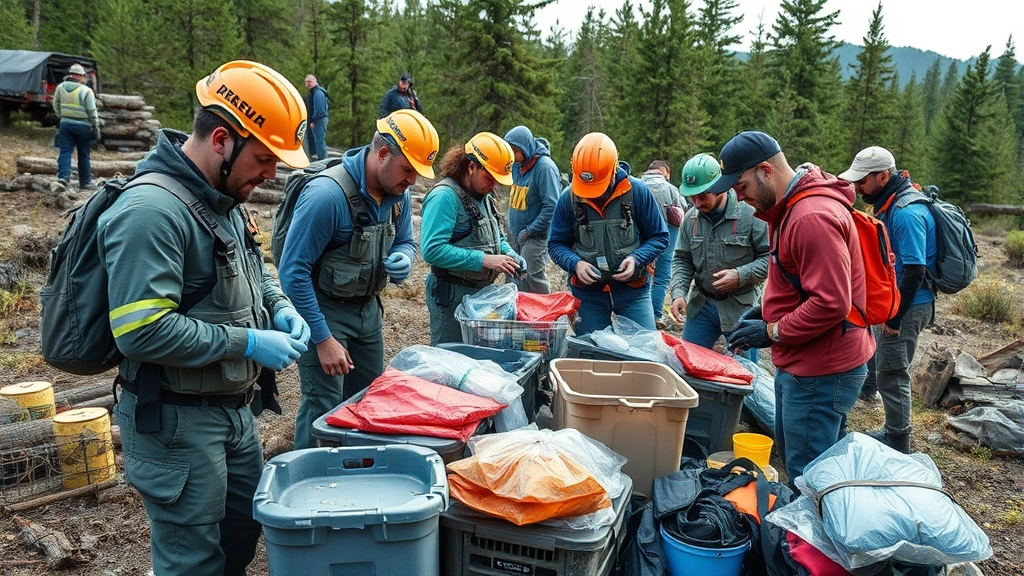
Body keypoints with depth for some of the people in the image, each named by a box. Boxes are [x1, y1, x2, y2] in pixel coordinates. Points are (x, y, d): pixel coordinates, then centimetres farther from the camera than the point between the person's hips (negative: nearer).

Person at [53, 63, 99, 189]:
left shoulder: (60, 87, 3)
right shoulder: (86, 91, -11)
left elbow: (56, 107, 11)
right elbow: (92, 112, -11)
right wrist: (96, 127, -3)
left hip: (65, 124, 3)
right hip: (83, 126, -3)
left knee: (65, 152, 3)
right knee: (84, 155, 7)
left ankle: (63, 176, -15)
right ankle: (85, 182, 13)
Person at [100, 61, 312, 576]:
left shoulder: (223, 199, 6)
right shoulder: (151, 210, -24)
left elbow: (251, 270, 21)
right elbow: (142, 332, -29)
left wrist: (279, 307, 1)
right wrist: (248, 343, -22)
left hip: (234, 408, 9)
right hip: (177, 420, -9)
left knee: (244, 532, 23)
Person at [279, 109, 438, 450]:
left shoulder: (397, 195, -2)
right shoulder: (327, 194, -25)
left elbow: (405, 241, 15)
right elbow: (293, 272, -21)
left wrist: (403, 258, -12)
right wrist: (323, 339, -21)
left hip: (368, 309, 7)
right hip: (324, 311, -7)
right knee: (324, 410, -7)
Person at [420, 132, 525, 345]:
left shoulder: (484, 196, 10)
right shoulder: (445, 196, -18)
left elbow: (497, 237, 24)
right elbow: (432, 250, -28)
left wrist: (509, 254, 1)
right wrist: (484, 260, -27)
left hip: (482, 292, 9)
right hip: (452, 296, -8)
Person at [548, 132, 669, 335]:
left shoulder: (637, 191, -9)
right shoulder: (569, 198, -7)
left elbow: (659, 237, 0)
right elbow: (556, 244, 3)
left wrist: (637, 259, -17)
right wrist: (575, 263, -16)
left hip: (633, 290, -1)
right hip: (587, 294, 1)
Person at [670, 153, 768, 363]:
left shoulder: (750, 214, -14)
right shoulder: (690, 218, 2)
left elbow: (770, 257, -10)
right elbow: (682, 260, 10)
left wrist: (741, 275, -22)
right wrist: (678, 294, -4)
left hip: (741, 307, -4)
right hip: (701, 305, 5)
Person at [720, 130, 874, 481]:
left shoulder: (812, 218, -24)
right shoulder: (789, 208, 11)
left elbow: (831, 303, -27)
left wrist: (772, 332, -17)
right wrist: (765, 310, 8)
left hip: (821, 372, -11)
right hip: (800, 363, 11)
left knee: (808, 475, 0)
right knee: (790, 453, 22)